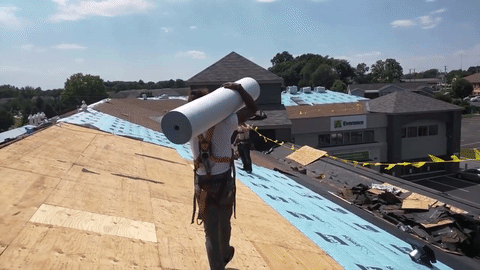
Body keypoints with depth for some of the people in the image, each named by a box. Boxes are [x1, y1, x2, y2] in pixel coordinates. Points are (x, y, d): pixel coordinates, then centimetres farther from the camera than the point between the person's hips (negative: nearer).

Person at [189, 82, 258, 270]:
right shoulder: (225, 122, -13)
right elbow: (252, 108, -2)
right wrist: (239, 89, -5)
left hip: (203, 186, 1)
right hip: (225, 183, 0)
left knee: (210, 233, 6)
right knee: (224, 224, 25)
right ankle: (225, 254, 51)